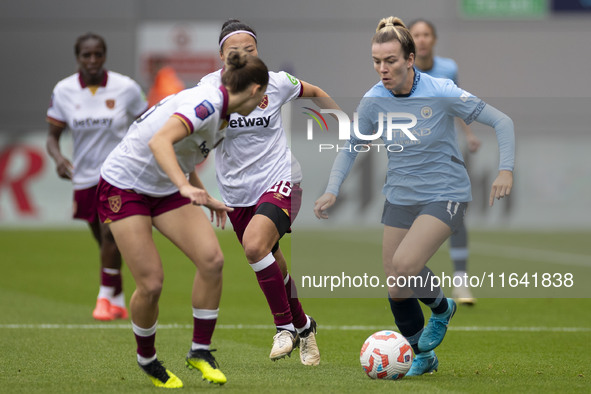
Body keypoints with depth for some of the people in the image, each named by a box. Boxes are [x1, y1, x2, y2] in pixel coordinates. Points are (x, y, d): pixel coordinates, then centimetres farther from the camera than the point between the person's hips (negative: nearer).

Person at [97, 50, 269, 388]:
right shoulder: (207, 104, -25)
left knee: (212, 259, -12)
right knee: (151, 284, -12)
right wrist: (186, 186, -52)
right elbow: (159, 142, -41)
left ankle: (200, 351, 1)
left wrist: (206, 200, 23)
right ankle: (147, 359, 16)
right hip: (124, 187, -8)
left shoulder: (220, 113, 4)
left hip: (166, 189, 8)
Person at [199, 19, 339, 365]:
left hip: (279, 181, -3)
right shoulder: (210, 87, -7)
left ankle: (286, 325, -13)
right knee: (271, 264, 14)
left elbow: (315, 93, 11)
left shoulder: (276, 83, -8)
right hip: (236, 191, 3)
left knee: (255, 245, -29)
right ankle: (303, 326, 39)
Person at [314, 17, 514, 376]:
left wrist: (506, 169, -23)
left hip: (444, 195, -5)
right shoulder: (373, 101, -6)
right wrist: (333, 190, -4)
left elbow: (501, 121, -12)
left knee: (403, 265, -26)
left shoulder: (441, 93, -18)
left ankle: (441, 308, 6)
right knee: (396, 288, 3)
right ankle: (423, 357, 26)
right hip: (400, 196, 5)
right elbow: (351, 146, 10)